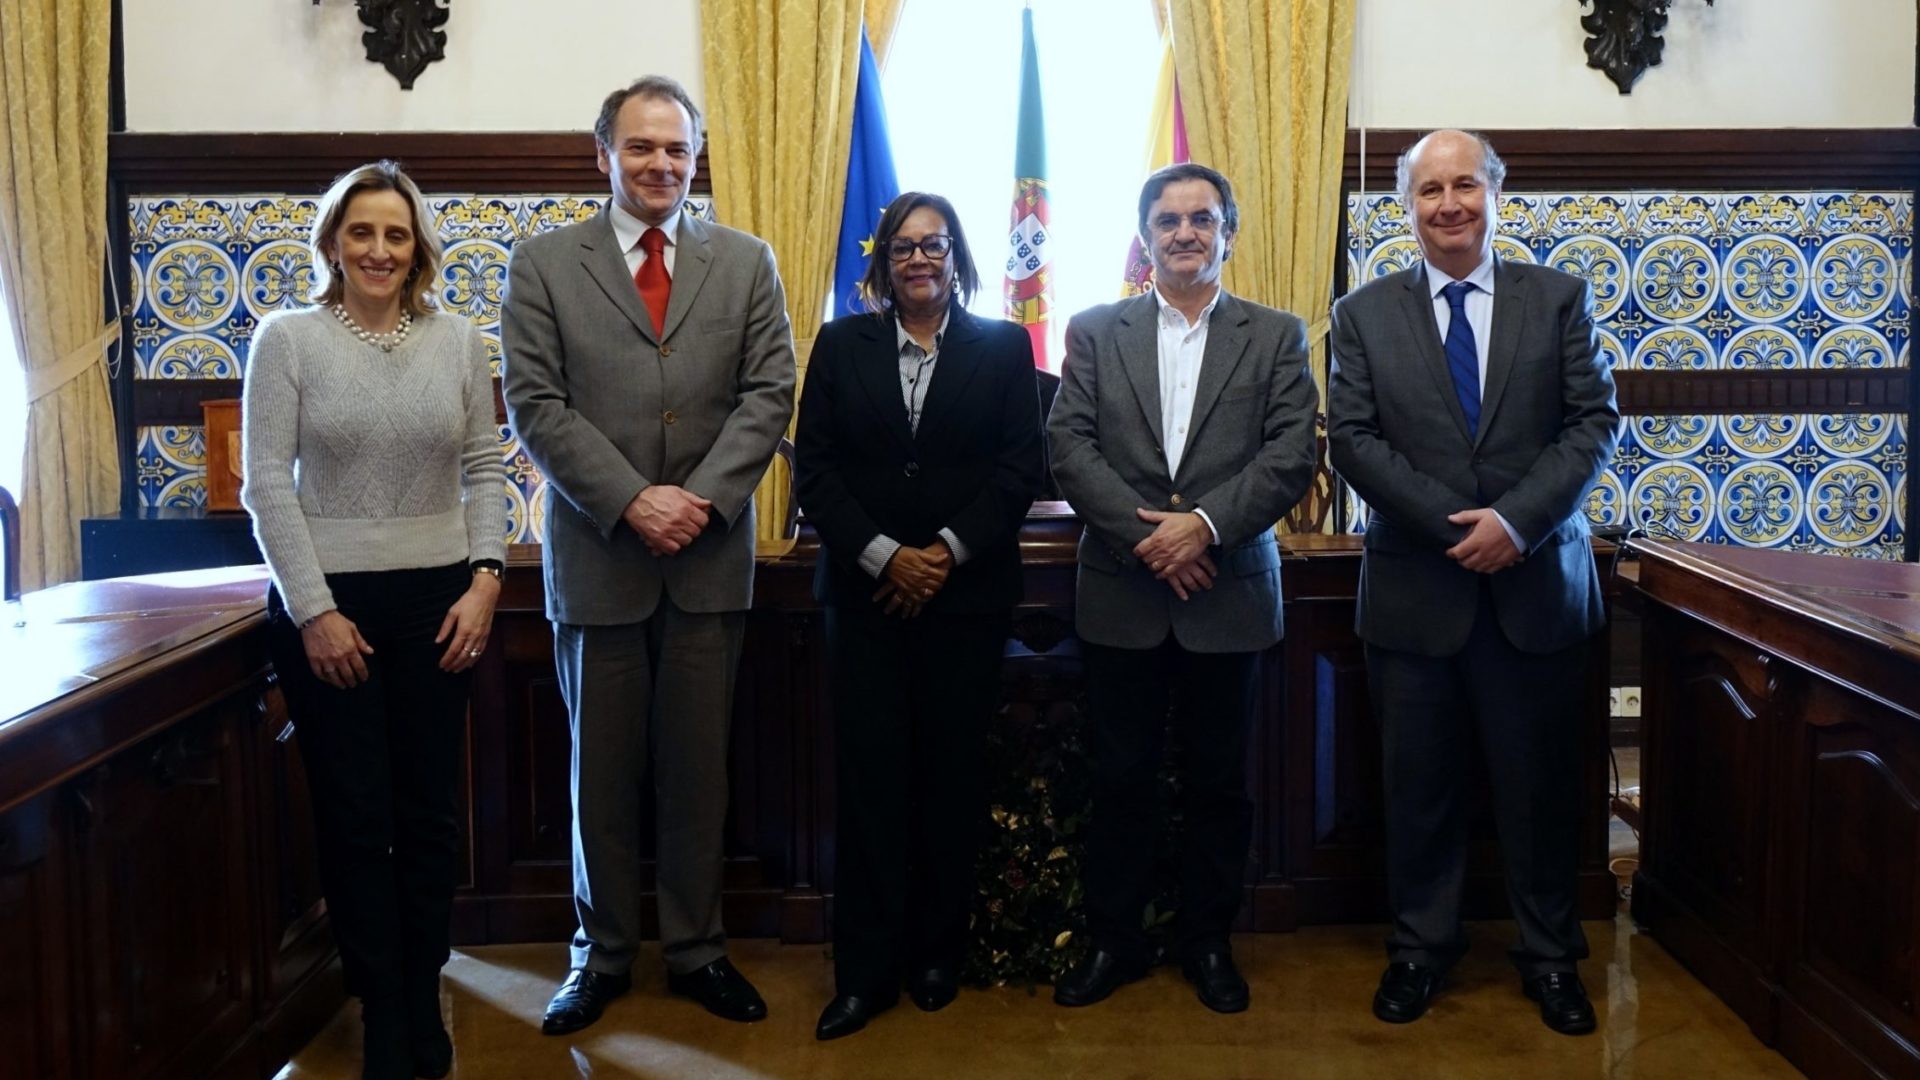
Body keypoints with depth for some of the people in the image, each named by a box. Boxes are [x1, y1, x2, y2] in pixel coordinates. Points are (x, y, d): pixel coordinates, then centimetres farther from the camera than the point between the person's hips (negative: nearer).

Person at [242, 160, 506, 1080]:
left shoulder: (457, 341, 5)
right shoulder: (287, 338, -2)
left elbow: (484, 470, 7)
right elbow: (267, 485, -6)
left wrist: (485, 580, -5)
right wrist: (314, 611, -11)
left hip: (438, 601, 2)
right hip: (326, 604, -2)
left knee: (428, 813, 7)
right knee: (356, 817, 3)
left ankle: (422, 1006, 22)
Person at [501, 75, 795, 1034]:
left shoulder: (746, 262, 7)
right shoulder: (543, 264, 3)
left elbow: (769, 392, 0)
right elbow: (535, 406, -5)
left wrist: (701, 499, -12)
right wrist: (632, 502, -14)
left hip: (710, 557, 1)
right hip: (596, 554, -1)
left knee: (699, 766, 8)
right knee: (601, 768, 9)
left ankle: (696, 949, 21)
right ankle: (602, 954, 22)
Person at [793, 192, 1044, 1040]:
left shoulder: (1003, 347, 6)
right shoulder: (841, 344, 7)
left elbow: (1021, 465, -2)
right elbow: (813, 465, 1)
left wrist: (948, 551, -12)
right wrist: (883, 556, -11)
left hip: (966, 595, 0)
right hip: (864, 591, 0)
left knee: (950, 773, 6)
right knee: (869, 777, 1)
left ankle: (937, 952, 20)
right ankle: (865, 970, 7)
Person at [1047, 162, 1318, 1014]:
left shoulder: (1276, 336, 6)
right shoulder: (1094, 332, 7)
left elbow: (1292, 456, -5)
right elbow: (1070, 447, -4)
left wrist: (1206, 524, -18)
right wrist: (1145, 535, -15)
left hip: (1230, 594, 0)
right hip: (1121, 597, 0)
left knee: (1220, 781, 10)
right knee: (1120, 776, 8)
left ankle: (1207, 940, 25)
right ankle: (1113, 940, 22)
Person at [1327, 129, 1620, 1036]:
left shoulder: (1559, 298, 5)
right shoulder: (1365, 314, 4)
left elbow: (1594, 422, -1)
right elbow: (1352, 440, -4)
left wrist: (1516, 520, -15)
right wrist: (1456, 526, -13)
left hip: (1538, 582, 0)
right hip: (1415, 587, 0)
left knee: (1540, 784, 9)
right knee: (1419, 786, 9)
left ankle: (1550, 955, 24)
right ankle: (1419, 946, 24)